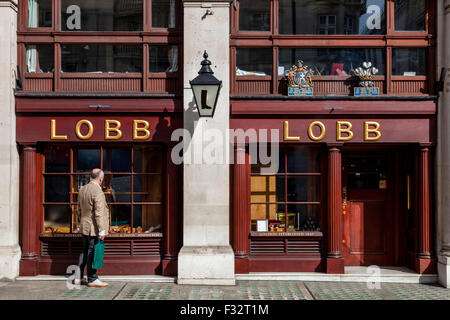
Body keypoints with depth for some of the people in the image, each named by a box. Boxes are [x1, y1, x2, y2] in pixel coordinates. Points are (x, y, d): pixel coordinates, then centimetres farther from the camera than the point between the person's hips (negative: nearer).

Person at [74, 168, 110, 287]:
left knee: (85, 251, 17)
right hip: (94, 228, -9)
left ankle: (78, 277, 22)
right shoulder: (98, 192, -19)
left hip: (84, 227, 9)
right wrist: (101, 230, -19)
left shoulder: (82, 189, 9)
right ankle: (92, 279, 6)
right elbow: (99, 213, -21)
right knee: (92, 253, -2)